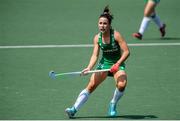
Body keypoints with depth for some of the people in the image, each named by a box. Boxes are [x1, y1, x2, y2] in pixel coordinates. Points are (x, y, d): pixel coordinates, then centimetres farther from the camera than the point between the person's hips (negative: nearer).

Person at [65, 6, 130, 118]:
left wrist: (117, 64, -29)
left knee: (121, 85, -28)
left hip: (118, 64, -3)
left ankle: (113, 104, 1)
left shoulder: (116, 35, -17)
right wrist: (89, 68, -23)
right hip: (104, 63, 3)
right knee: (91, 86, -9)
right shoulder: (97, 38, -5)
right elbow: (95, 55, -6)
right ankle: (74, 109, -10)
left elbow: (126, 52, -18)